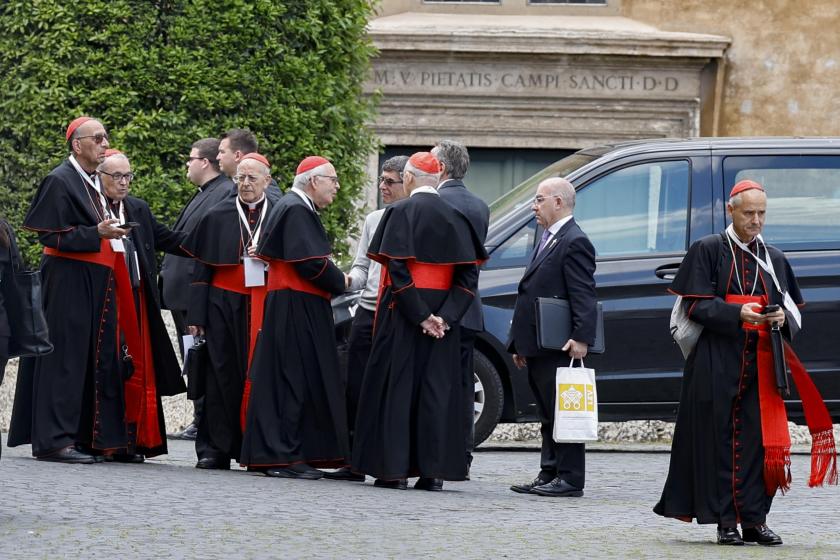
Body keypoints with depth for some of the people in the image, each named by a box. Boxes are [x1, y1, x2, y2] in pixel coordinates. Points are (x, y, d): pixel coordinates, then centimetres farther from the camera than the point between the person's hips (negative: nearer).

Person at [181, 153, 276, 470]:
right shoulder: (217, 217, 7)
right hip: (224, 305, 0)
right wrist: (196, 315, -1)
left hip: (264, 309, 0)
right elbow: (201, 268, 6)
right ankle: (216, 449, 3)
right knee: (222, 375, 0)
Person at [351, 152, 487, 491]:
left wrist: (419, 315, -15)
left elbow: (397, 268, -17)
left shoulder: (401, 213, -7)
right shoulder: (455, 216, 6)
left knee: (397, 385, 1)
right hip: (443, 312, 4)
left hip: (403, 310, -4)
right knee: (437, 387, 5)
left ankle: (394, 469, -1)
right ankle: (434, 471, 3)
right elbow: (469, 272, 0)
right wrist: (445, 316, -5)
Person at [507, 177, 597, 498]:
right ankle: (549, 476, 17)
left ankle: (570, 479, -5)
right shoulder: (548, 240, 21)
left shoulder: (574, 243, -11)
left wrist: (581, 338, -27)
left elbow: (583, 295, -19)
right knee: (548, 416, 13)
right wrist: (520, 344, 22)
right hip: (538, 349, 10)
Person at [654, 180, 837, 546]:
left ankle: (754, 519, 0)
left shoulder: (774, 259, 15)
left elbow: (794, 310, 16)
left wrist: (782, 318, -8)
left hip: (761, 362, 4)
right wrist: (738, 313, -19)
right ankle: (725, 521, -1)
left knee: (761, 438, -3)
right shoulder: (707, 251, 3)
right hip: (718, 362, -3)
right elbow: (695, 305, -5)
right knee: (721, 439, -4)